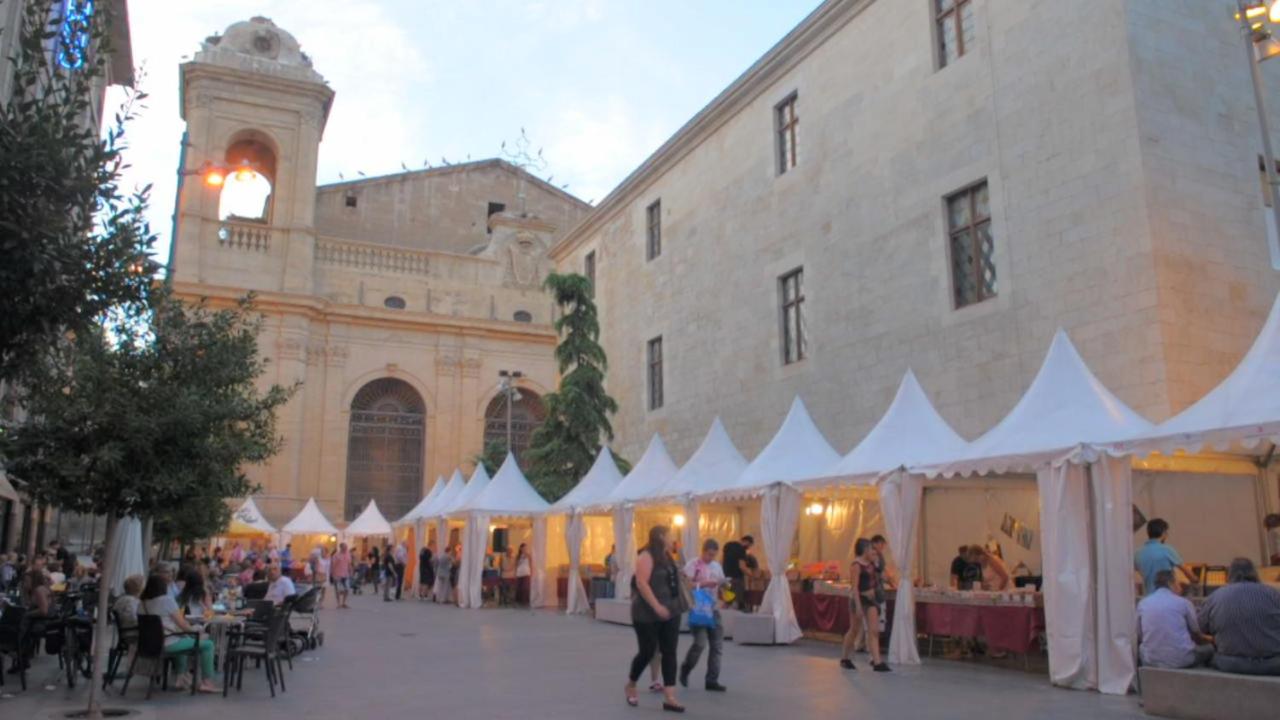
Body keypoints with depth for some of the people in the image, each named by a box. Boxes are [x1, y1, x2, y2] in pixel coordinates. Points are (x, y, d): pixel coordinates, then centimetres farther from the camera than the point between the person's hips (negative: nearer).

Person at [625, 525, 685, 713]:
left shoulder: (666, 557, 12)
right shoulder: (646, 557, -14)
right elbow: (641, 583, -23)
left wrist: (676, 606, 16)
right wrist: (656, 606, -28)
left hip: (670, 613, 7)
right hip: (648, 614, -7)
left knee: (670, 653, 1)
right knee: (647, 652, 2)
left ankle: (669, 698, 2)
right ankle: (631, 685, 28)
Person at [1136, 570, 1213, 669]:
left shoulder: (1142, 603, 5)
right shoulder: (1184, 602, 0)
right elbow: (1196, 636, 11)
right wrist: (1210, 639, 34)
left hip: (1151, 661, 1)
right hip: (1181, 660, -1)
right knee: (1208, 648, 28)